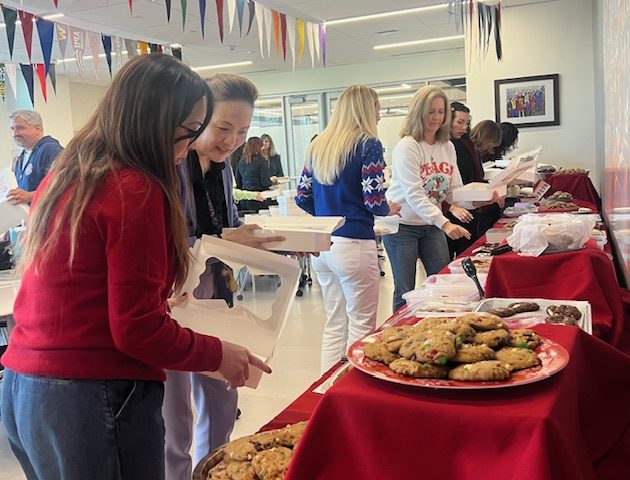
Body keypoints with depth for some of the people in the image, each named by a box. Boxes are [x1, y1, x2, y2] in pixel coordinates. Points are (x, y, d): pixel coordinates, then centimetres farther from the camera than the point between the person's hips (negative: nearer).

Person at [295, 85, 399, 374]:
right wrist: (390, 209, 7)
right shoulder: (368, 145, -8)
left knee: (334, 323, 17)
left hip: (321, 245, 7)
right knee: (361, 326, 6)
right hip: (354, 245, -7)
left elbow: (302, 198, 12)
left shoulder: (317, 146, 11)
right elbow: (374, 201, -13)